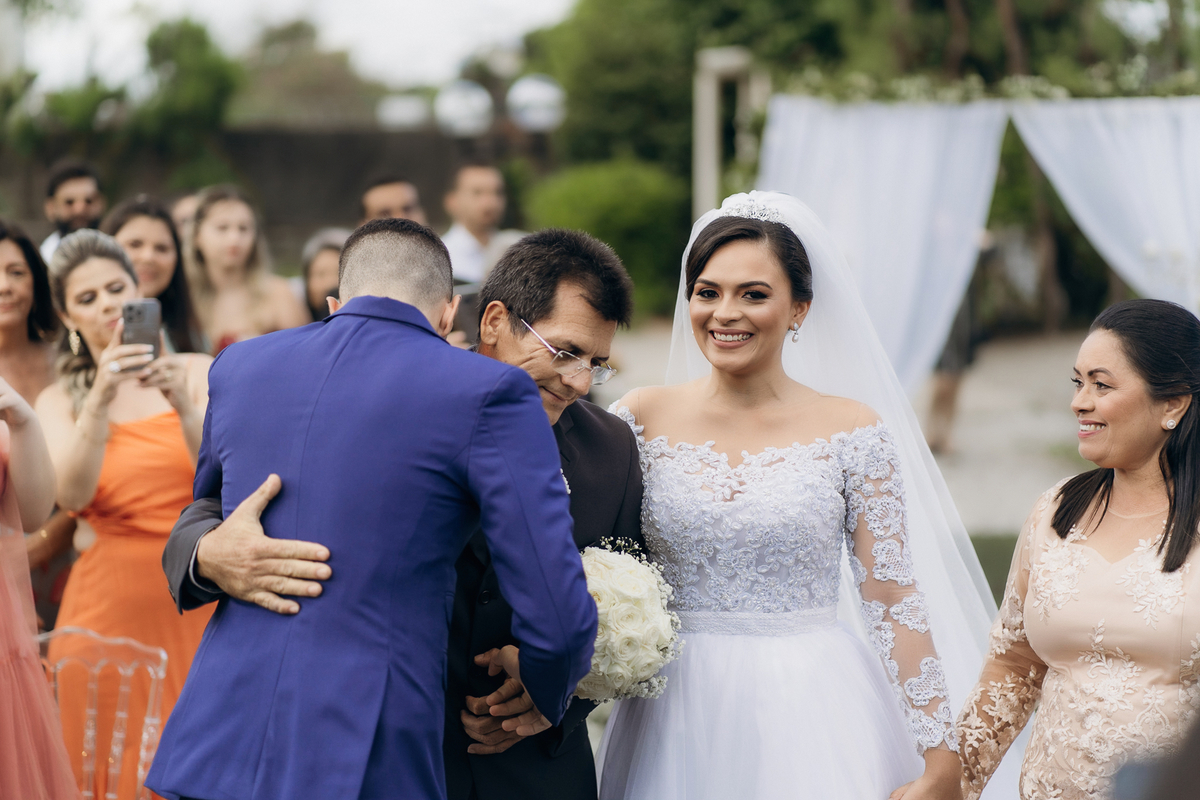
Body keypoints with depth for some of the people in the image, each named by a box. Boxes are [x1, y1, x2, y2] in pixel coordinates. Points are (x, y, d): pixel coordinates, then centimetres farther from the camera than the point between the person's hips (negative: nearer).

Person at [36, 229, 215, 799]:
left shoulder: (198, 373, 5)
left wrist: (184, 406, -23)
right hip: (112, 602, 0)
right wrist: (102, 398, -23)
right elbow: (71, 495, -12)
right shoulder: (59, 401, 6)